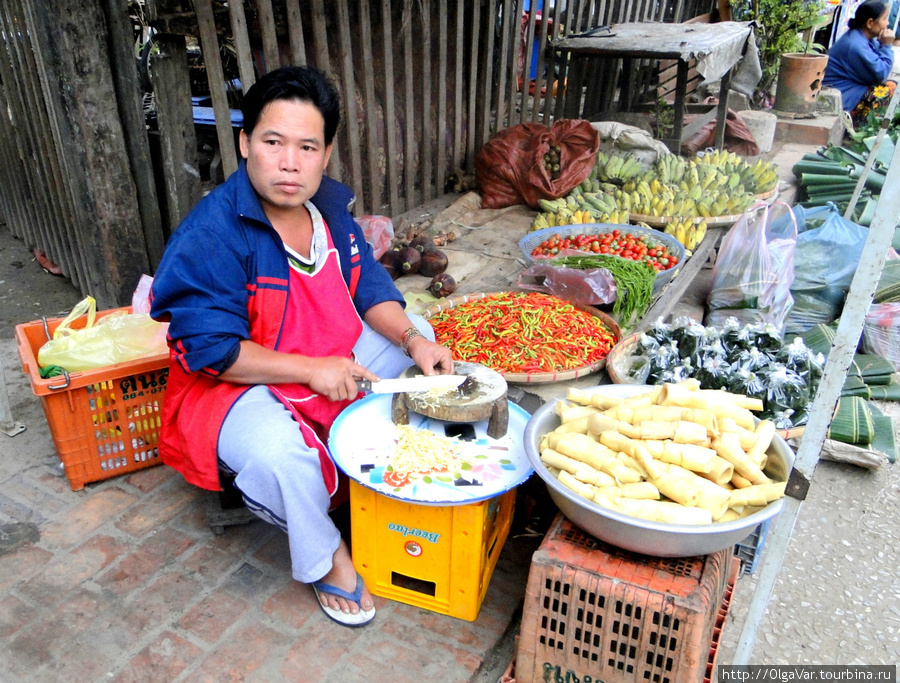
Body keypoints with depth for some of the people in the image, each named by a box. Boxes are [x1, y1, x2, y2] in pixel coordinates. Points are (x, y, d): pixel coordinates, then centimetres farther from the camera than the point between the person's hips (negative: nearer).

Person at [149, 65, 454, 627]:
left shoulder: (332, 204, -1)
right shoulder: (210, 236, -25)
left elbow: (366, 284, 3)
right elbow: (212, 350, -26)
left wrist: (412, 339, -15)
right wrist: (312, 369, -29)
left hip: (331, 357, 8)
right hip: (234, 384, -7)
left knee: (417, 335, 4)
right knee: (281, 455, -37)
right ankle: (326, 558, -2)